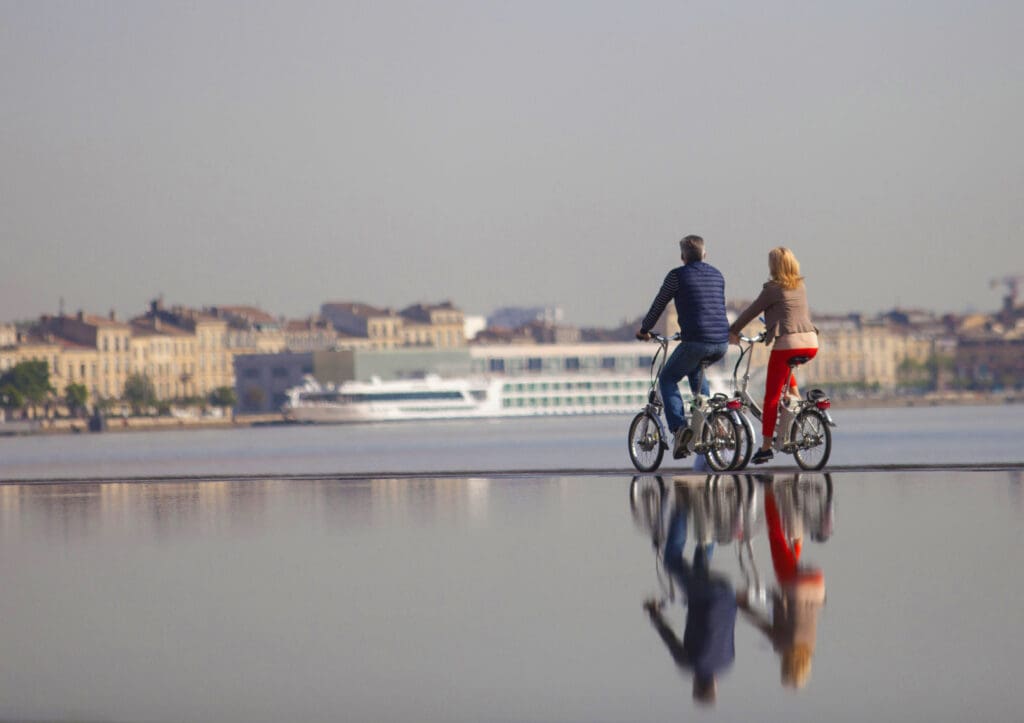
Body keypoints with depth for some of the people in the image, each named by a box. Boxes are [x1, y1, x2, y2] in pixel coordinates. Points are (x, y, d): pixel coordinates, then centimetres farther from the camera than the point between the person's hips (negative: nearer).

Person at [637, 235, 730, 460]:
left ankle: (679, 428, -9)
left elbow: (659, 305, 9)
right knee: (695, 370, 35)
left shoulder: (677, 275, 1)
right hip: (722, 343, 6)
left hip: (695, 341, -6)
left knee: (667, 380, 12)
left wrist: (644, 329, 24)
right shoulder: (716, 275, 17)